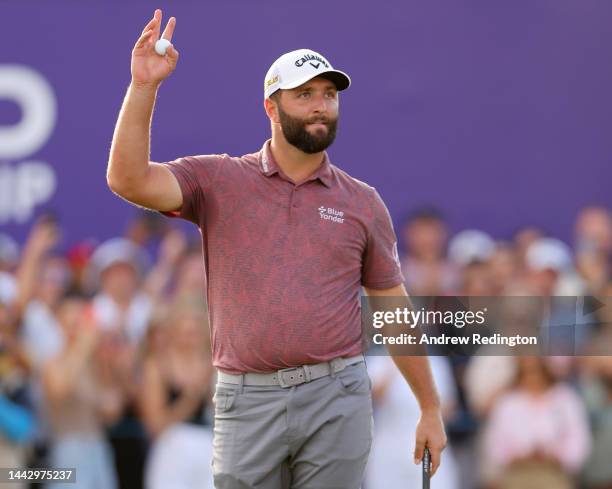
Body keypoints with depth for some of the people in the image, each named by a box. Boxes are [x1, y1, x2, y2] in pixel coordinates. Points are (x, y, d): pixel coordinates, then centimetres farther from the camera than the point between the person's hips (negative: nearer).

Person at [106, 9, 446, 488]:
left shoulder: (364, 203, 8)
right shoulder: (218, 180, 5)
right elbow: (129, 180, -11)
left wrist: (431, 409, 11)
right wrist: (143, 87, -20)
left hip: (337, 399, 1)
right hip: (246, 400, 0)